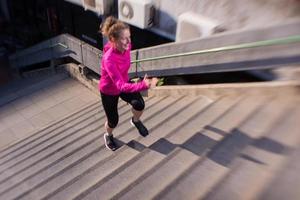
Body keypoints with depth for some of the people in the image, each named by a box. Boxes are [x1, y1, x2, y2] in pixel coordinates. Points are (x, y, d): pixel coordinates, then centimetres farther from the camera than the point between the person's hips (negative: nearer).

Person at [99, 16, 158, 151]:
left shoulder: (126, 46, -20)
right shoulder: (109, 59, -40)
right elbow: (121, 86, -47)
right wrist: (144, 85, -60)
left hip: (124, 83, 5)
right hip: (109, 91, -4)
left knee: (139, 104, -21)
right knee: (113, 121, 10)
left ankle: (135, 121, 16)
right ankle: (108, 136, 48)